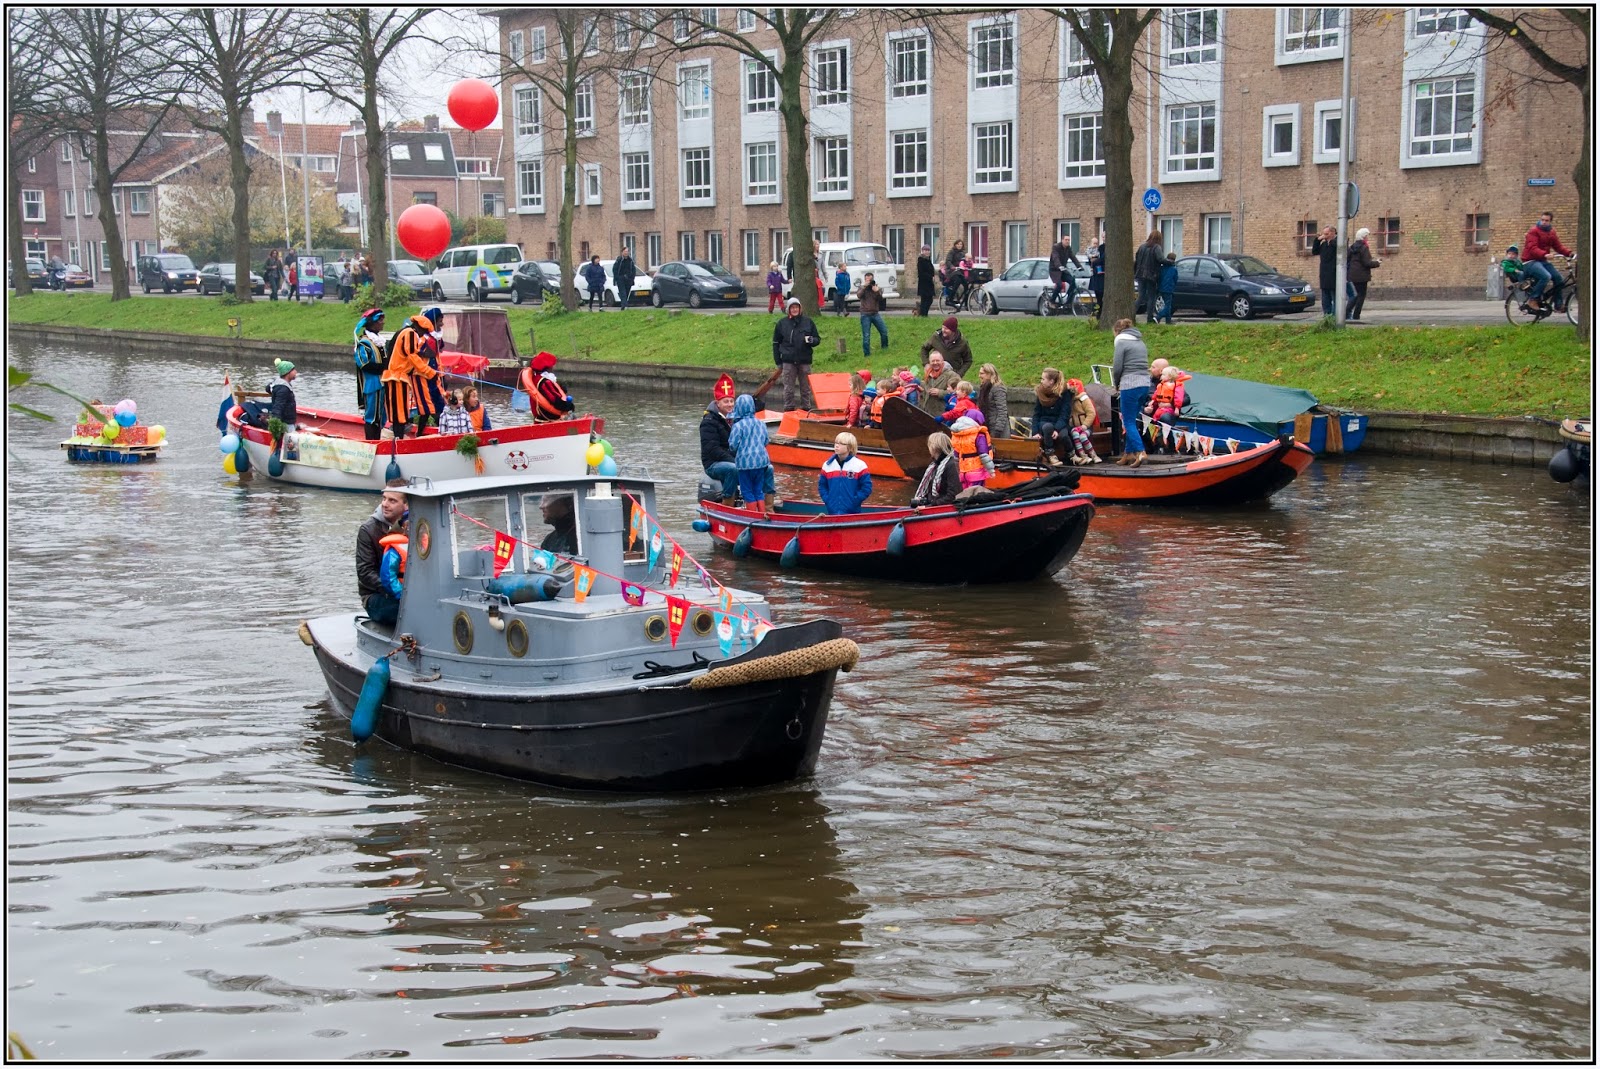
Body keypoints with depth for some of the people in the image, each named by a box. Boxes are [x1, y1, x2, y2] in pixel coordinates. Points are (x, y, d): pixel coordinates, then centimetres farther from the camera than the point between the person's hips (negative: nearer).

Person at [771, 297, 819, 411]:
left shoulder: (808, 322, 5)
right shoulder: (782, 323, 4)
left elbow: (817, 339, 10)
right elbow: (776, 343, 9)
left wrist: (811, 340, -14)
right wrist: (778, 361, 3)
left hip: (805, 361, 1)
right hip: (788, 361, -1)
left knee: (806, 388, 7)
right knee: (789, 389, 2)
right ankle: (788, 410, 9)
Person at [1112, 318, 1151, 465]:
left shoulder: (1121, 342, -3)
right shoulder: (1140, 342, 19)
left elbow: (1117, 368, -9)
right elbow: (1144, 365, 16)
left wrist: (1117, 385, 9)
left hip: (1130, 386, -7)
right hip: (1145, 385, 7)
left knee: (1129, 422, -3)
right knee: (1131, 420, 15)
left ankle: (1140, 452, -16)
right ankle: (1128, 453, 17)